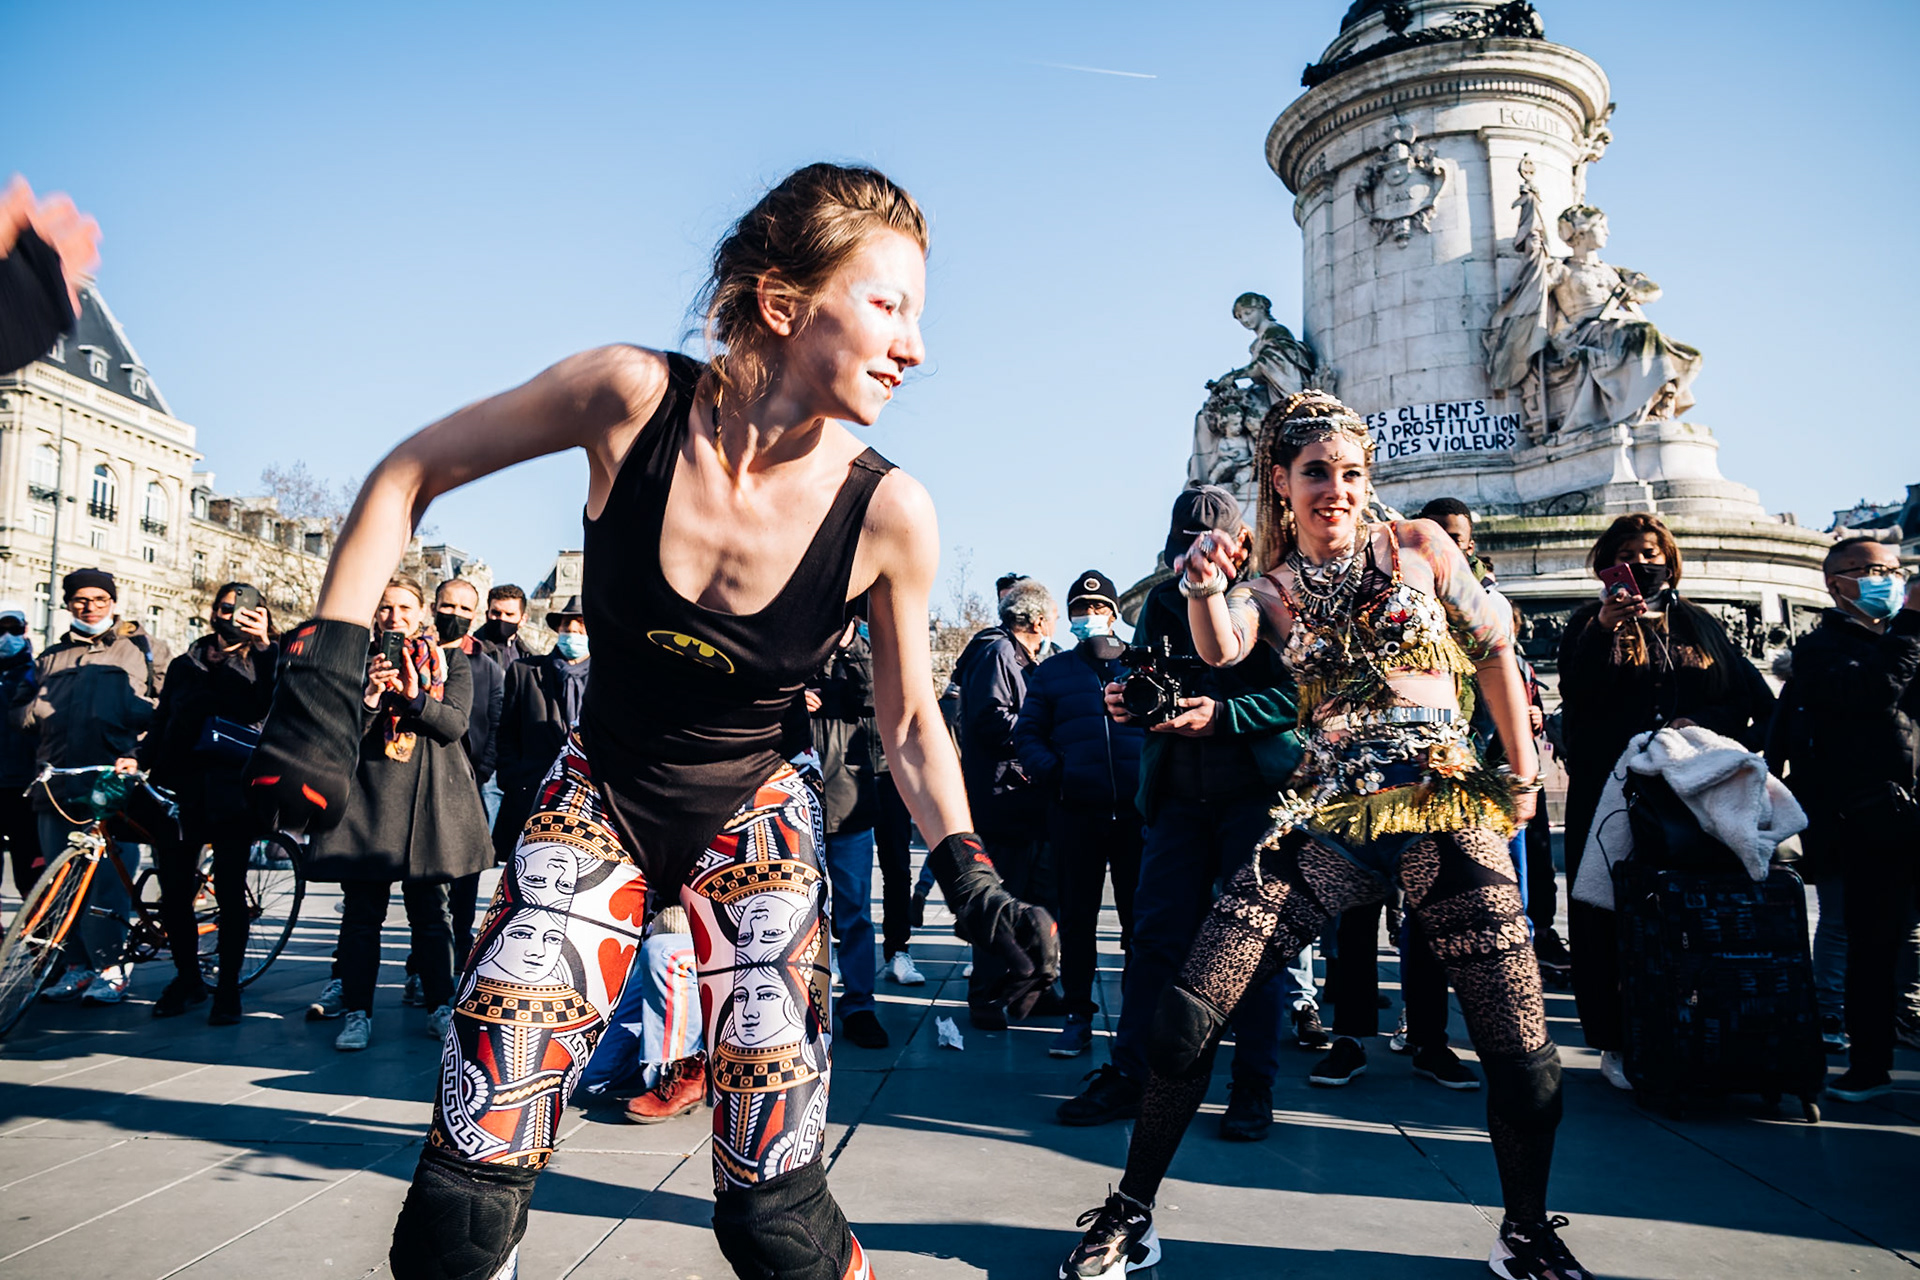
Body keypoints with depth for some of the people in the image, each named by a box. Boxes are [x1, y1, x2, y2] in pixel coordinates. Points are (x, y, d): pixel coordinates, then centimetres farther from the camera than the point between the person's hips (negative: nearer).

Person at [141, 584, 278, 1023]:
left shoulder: (260, 665, 7)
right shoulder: (185, 665, 18)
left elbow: (271, 703, -14)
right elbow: (161, 723, 20)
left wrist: (264, 646, -23)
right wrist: (138, 760, 4)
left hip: (229, 793, -3)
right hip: (179, 790, 3)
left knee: (229, 892, -2)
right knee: (174, 892, 3)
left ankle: (229, 988, 9)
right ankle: (186, 979, 21)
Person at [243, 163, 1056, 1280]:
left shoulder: (888, 514, -19)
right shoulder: (635, 397, -21)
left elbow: (911, 720, -4)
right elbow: (410, 474, -8)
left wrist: (977, 890, -14)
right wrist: (325, 675, -14)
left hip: (757, 812, 0)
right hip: (601, 794, 1)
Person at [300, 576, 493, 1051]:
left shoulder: (451, 663, 9)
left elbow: (455, 724, -5)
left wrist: (414, 696, -20)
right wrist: (370, 693, -15)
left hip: (429, 798, -1)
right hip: (367, 794, 1)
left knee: (431, 910, 3)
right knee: (361, 910, 1)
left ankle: (440, 1006, 12)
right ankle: (356, 1011, 8)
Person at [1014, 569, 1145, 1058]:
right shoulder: (1051, 672, 12)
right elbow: (1027, 735, 8)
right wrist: (1054, 773, -9)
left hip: (1137, 811, 0)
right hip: (1076, 812, 0)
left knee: (1141, 916, 5)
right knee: (1076, 917, 6)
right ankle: (1078, 1015, 16)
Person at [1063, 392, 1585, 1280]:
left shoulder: (1417, 545, 8)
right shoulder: (1270, 588, 8)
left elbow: (1494, 651, 15)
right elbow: (1217, 650, -15)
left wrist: (1523, 776, 11)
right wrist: (1203, 589, -36)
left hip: (1447, 806, 0)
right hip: (1328, 818, 0)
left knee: (1521, 1054, -4)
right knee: (1188, 1013, -9)